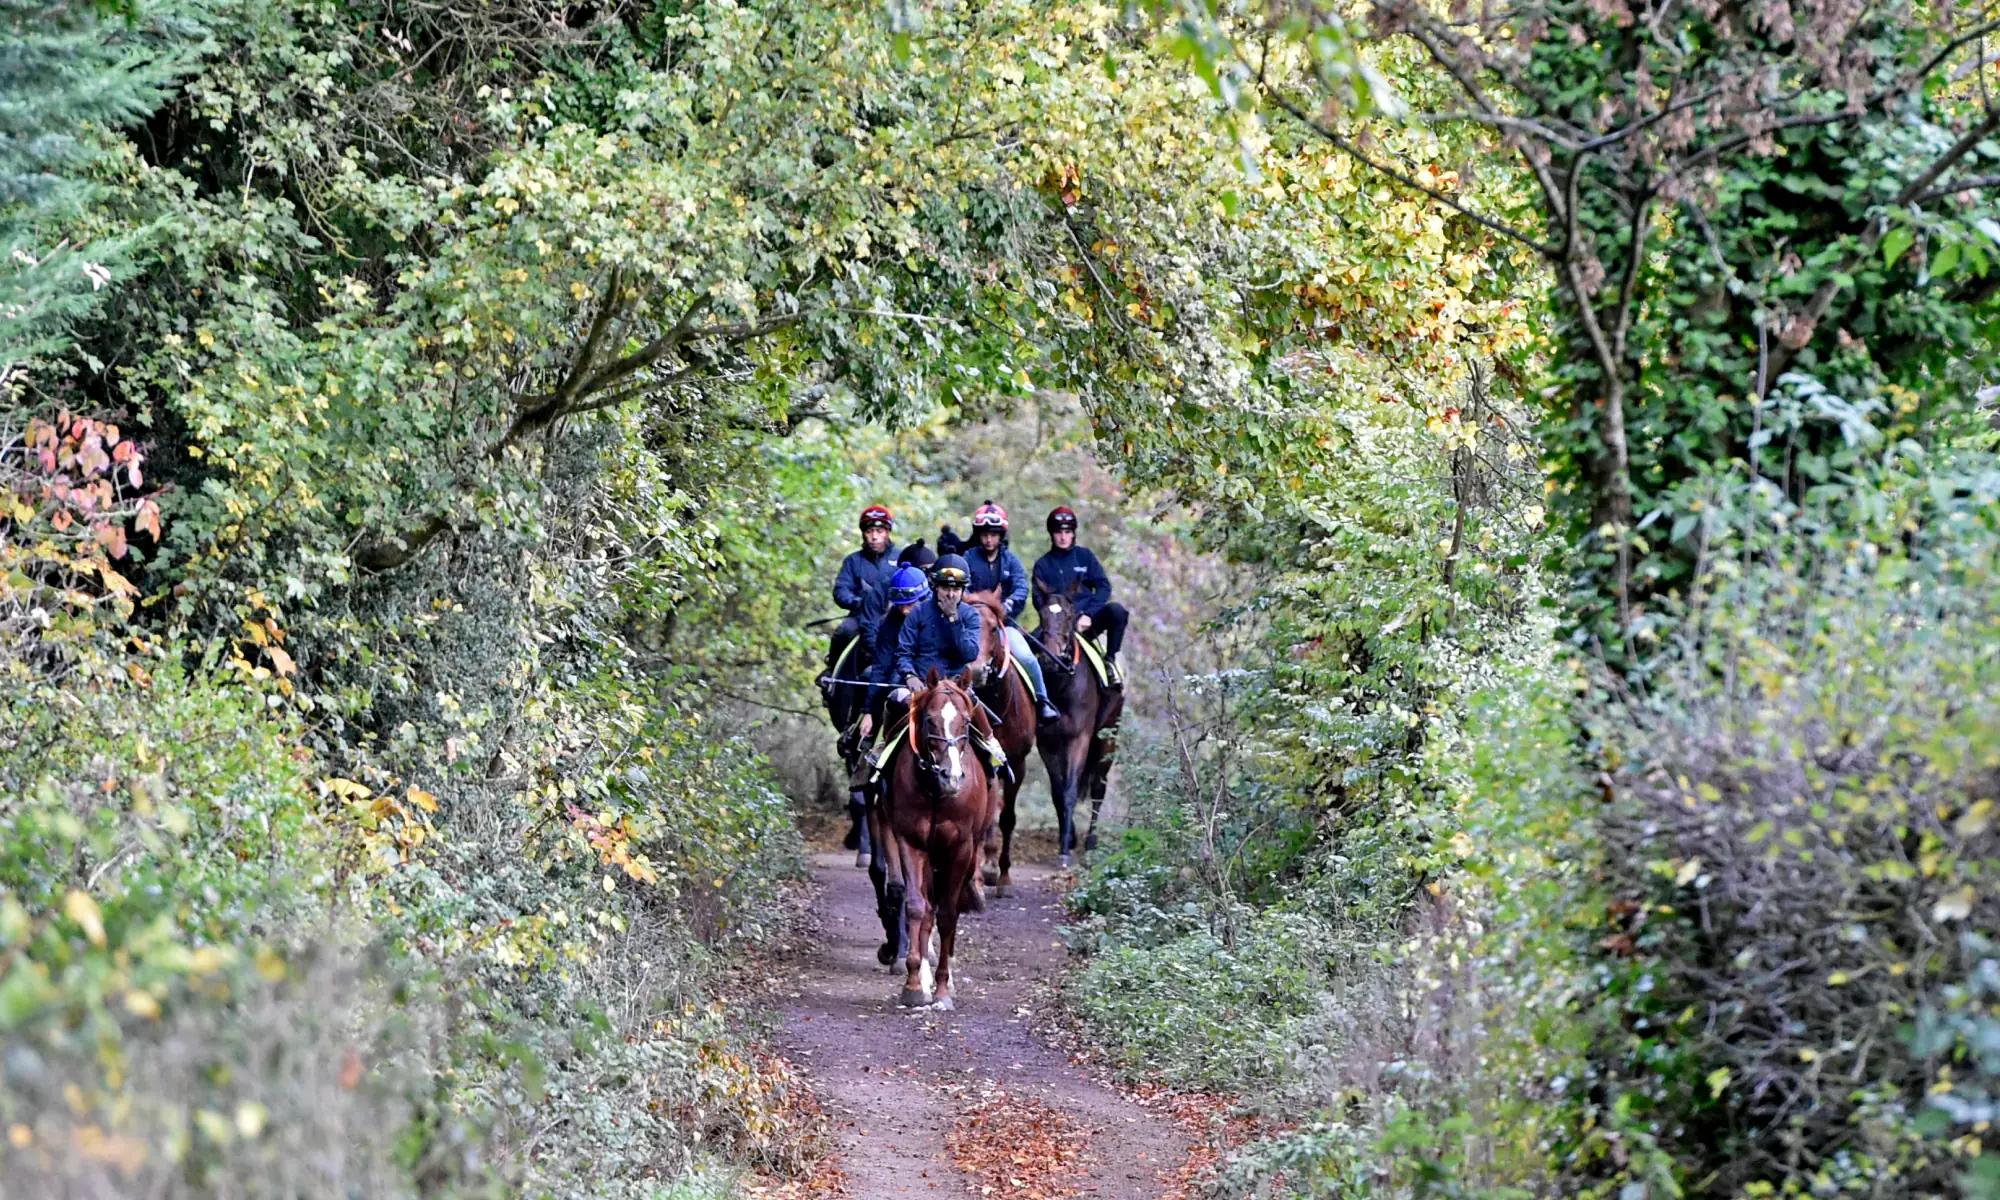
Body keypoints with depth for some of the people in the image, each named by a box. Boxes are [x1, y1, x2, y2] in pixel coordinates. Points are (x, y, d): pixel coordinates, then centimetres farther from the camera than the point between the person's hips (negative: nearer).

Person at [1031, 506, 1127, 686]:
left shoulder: (1084, 556, 12)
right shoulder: (1043, 565, 10)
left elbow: (1103, 587, 4)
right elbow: (1039, 600, 3)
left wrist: (1088, 615, -10)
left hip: (1088, 621, 1)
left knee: (1116, 611, -30)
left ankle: (1110, 659, -13)